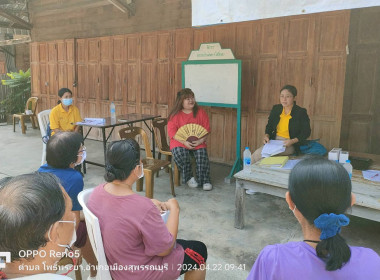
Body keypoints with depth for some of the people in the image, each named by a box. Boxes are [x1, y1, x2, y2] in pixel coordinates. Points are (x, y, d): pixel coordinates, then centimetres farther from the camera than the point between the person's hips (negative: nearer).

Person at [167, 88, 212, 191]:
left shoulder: (200, 112, 6)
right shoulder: (175, 114, 2)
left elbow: (206, 130, 3)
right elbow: (172, 132, -6)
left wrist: (201, 141, -16)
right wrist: (184, 142, -19)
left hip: (198, 142, 1)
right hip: (180, 141, -1)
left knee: (202, 154, -28)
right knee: (179, 153, -32)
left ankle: (204, 180, -8)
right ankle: (188, 177, -9)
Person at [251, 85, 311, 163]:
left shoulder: (301, 112, -4)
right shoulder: (276, 109, 9)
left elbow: (306, 132, -3)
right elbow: (269, 125, 19)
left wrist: (292, 141, -18)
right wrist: (266, 135, -3)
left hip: (290, 145, -5)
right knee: (257, 153, -24)